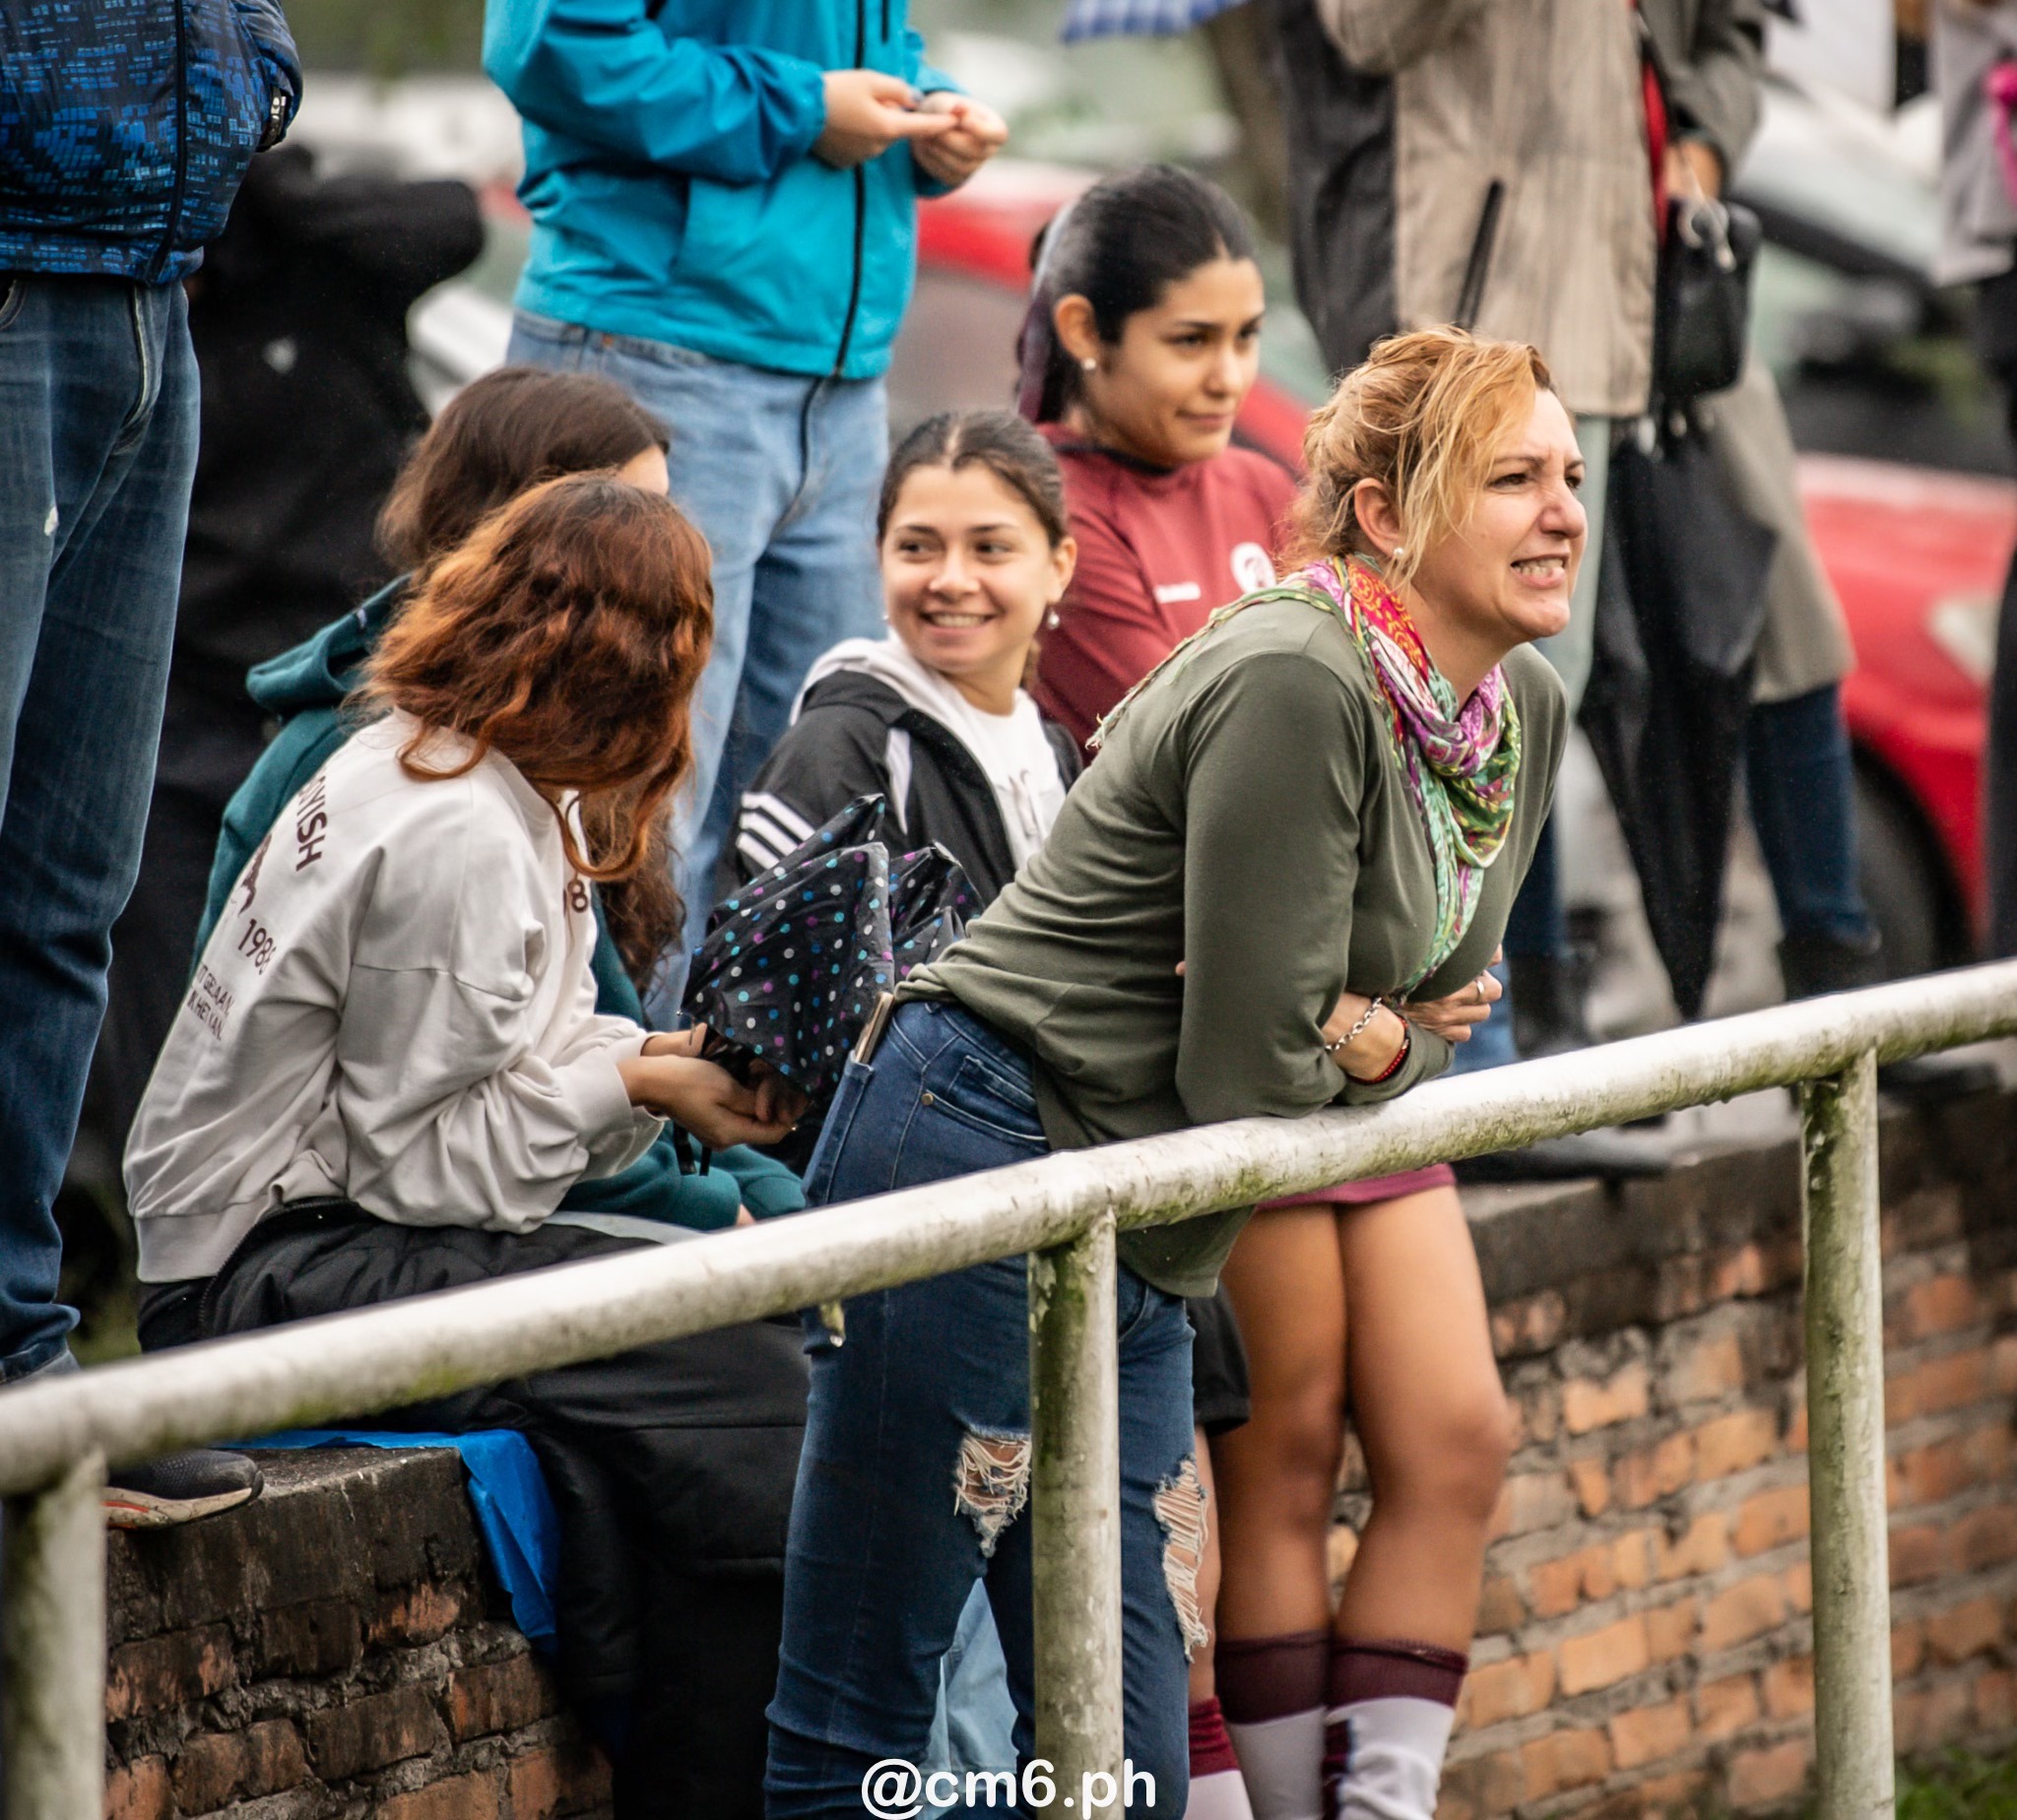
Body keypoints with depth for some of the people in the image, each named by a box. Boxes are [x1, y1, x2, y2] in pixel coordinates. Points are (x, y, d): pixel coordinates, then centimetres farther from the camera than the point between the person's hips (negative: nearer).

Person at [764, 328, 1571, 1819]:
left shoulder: (1524, 715, 9)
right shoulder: (1294, 688, -19)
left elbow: (1439, 1006, 20)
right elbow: (1243, 1075, -18)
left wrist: (1366, 1040, -2)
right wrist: (1377, 1043, 4)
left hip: (1137, 1258, 9)